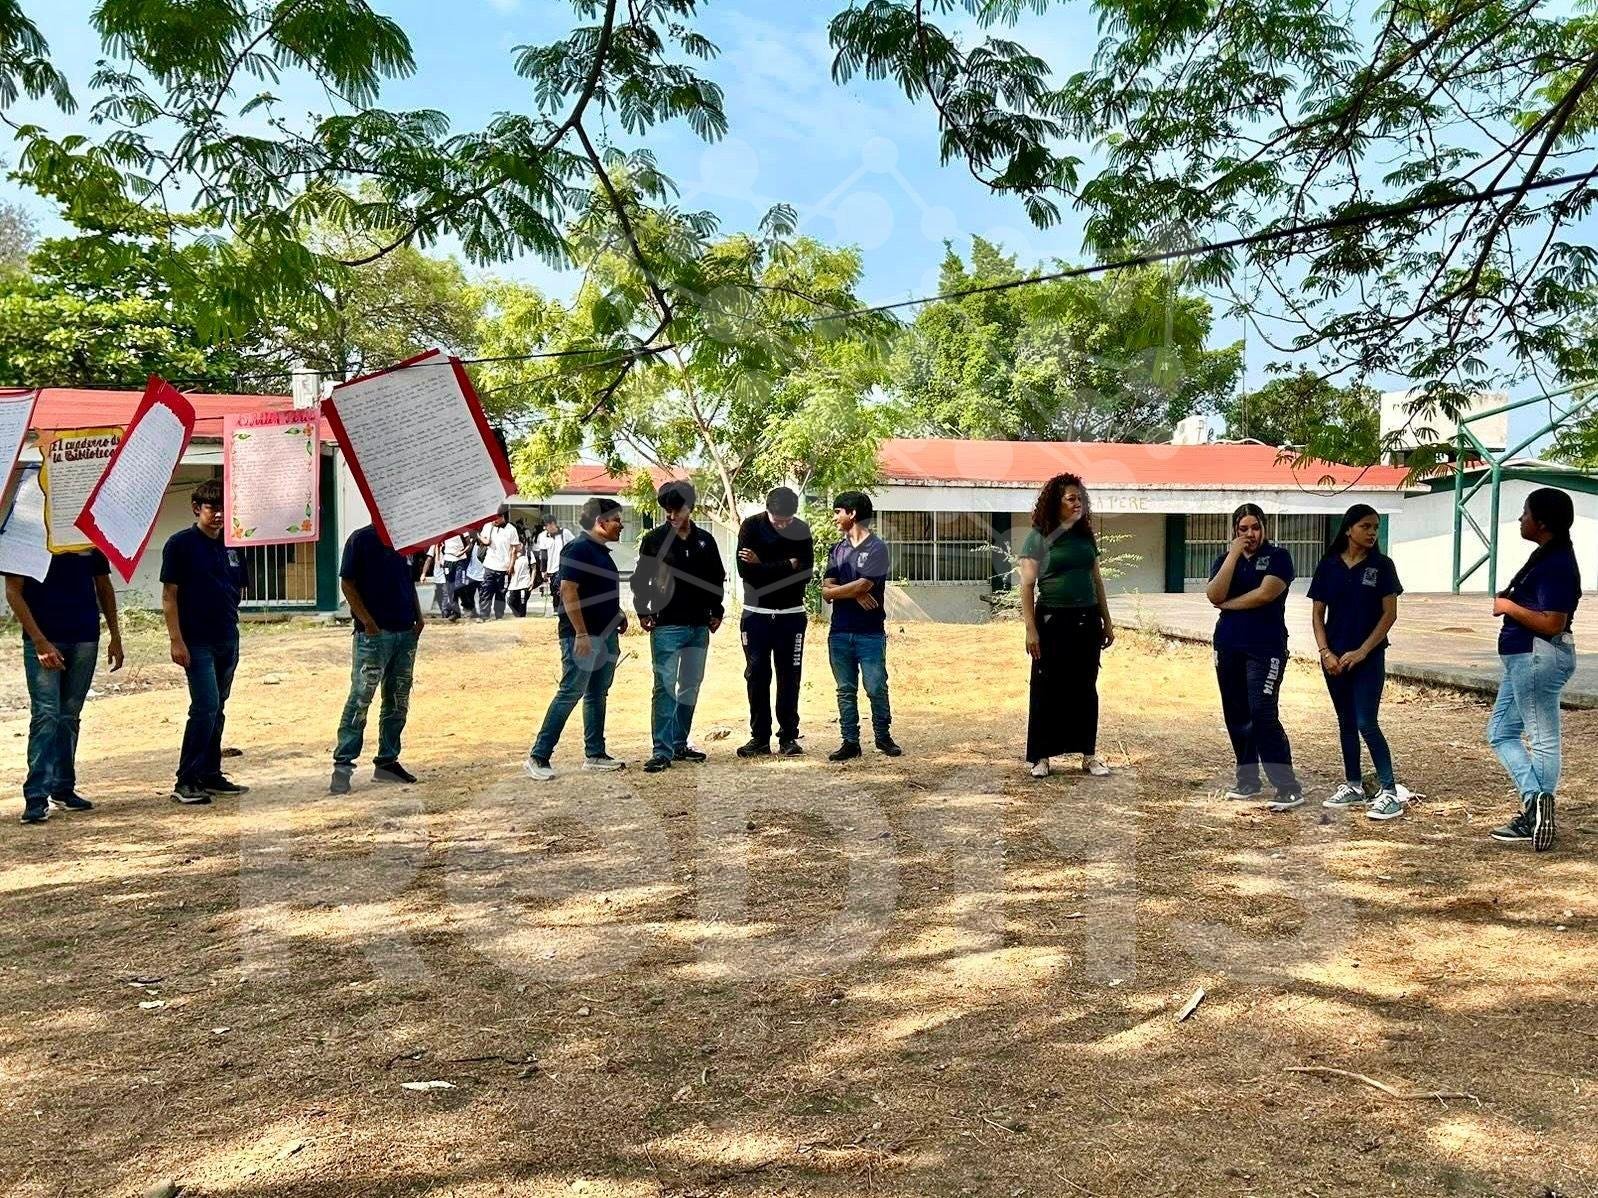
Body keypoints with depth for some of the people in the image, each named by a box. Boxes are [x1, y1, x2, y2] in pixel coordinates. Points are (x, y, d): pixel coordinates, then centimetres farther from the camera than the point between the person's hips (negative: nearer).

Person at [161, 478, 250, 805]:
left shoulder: (230, 546, 11)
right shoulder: (180, 544, -5)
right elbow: (169, 595, -8)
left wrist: (225, 602, 5)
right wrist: (176, 639, -14)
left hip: (228, 639, 6)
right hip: (197, 641, -6)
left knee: (217, 710, 11)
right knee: (205, 707, -12)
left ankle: (210, 775, 20)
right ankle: (185, 782, -5)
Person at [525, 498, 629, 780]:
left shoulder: (602, 551, 16)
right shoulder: (579, 548, -13)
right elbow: (568, 591, -20)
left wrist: (618, 616, 14)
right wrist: (581, 634, -23)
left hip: (605, 635, 10)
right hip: (582, 636, -10)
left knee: (597, 695, 12)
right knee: (570, 693, -9)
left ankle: (595, 755, 19)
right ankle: (538, 757, -4)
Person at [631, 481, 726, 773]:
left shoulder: (705, 540, 7)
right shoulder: (654, 539, -3)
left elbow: (717, 578, 15)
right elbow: (641, 579, 1)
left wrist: (716, 612, 9)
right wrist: (643, 612, -7)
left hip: (699, 627, 5)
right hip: (666, 626, -4)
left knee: (691, 687, 12)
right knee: (665, 688, -6)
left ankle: (680, 744, 24)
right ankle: (662, 751, -3)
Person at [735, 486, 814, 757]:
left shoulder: (802, 530, -2)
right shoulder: (751, 527, -7)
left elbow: (806, 573, -12)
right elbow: (745, 570, -18)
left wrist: (764, 567, -16)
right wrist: (786, 567, -15)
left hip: (791, 615, 1)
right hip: (756, 613, -1)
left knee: (789, 677, 2)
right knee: (757, 676, 2)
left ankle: (789, 737, 9)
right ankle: (760, 738, 10)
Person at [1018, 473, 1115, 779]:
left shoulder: (1086, 536, 10)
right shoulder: (1039, 538, -5)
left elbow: (1097, 581, 17)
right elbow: (1027, 586, -8)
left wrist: (1107, 622, 16)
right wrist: (1031, 630, -13)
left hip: (1087, 620, 5)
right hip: (1053, 620, -4)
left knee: (1086, 688, 9)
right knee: (1047, 689, 3)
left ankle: (1089, 754, 18)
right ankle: (1041, 756, 11)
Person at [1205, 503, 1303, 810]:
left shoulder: (1277, 556, 0)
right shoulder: (1225, 558, 11)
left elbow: (1264, 594, -15)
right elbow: (1213, 595, -7)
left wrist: (1227, 604, -3)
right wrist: (1234, 554, -10)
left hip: (1266, 649, -5)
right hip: (1228, 647, 5)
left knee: (1263, 715, -14)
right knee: (1236, 716, 9)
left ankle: (1289, 787, -9)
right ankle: (1247, 780, 21)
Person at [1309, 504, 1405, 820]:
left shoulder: (1382, 565, -3)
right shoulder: (1329, 565, 3)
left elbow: (1389, 614, -6)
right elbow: (1317, 614, 5)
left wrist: (1362, 652, -13)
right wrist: (1325, 652, -7)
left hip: (1368, 657, -3)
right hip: (1334, 658, 3)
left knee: (1366, 723, -10)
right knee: (1346, 722, 12)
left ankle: (1389, 791, -3)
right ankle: (1353, 785, 23)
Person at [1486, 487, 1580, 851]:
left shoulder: (1556, 563, -18)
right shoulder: (1546, 555, 13)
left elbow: (1552, 623, -24)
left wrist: (1509, 606, -14)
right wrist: (1510, 602, 7)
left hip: (1539, 658, -11)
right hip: (1525, 658, 11)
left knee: (1543, 739, -1)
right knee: (1501, 731, 14)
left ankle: (1538, 813, 7)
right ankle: (1535, 803, 15)